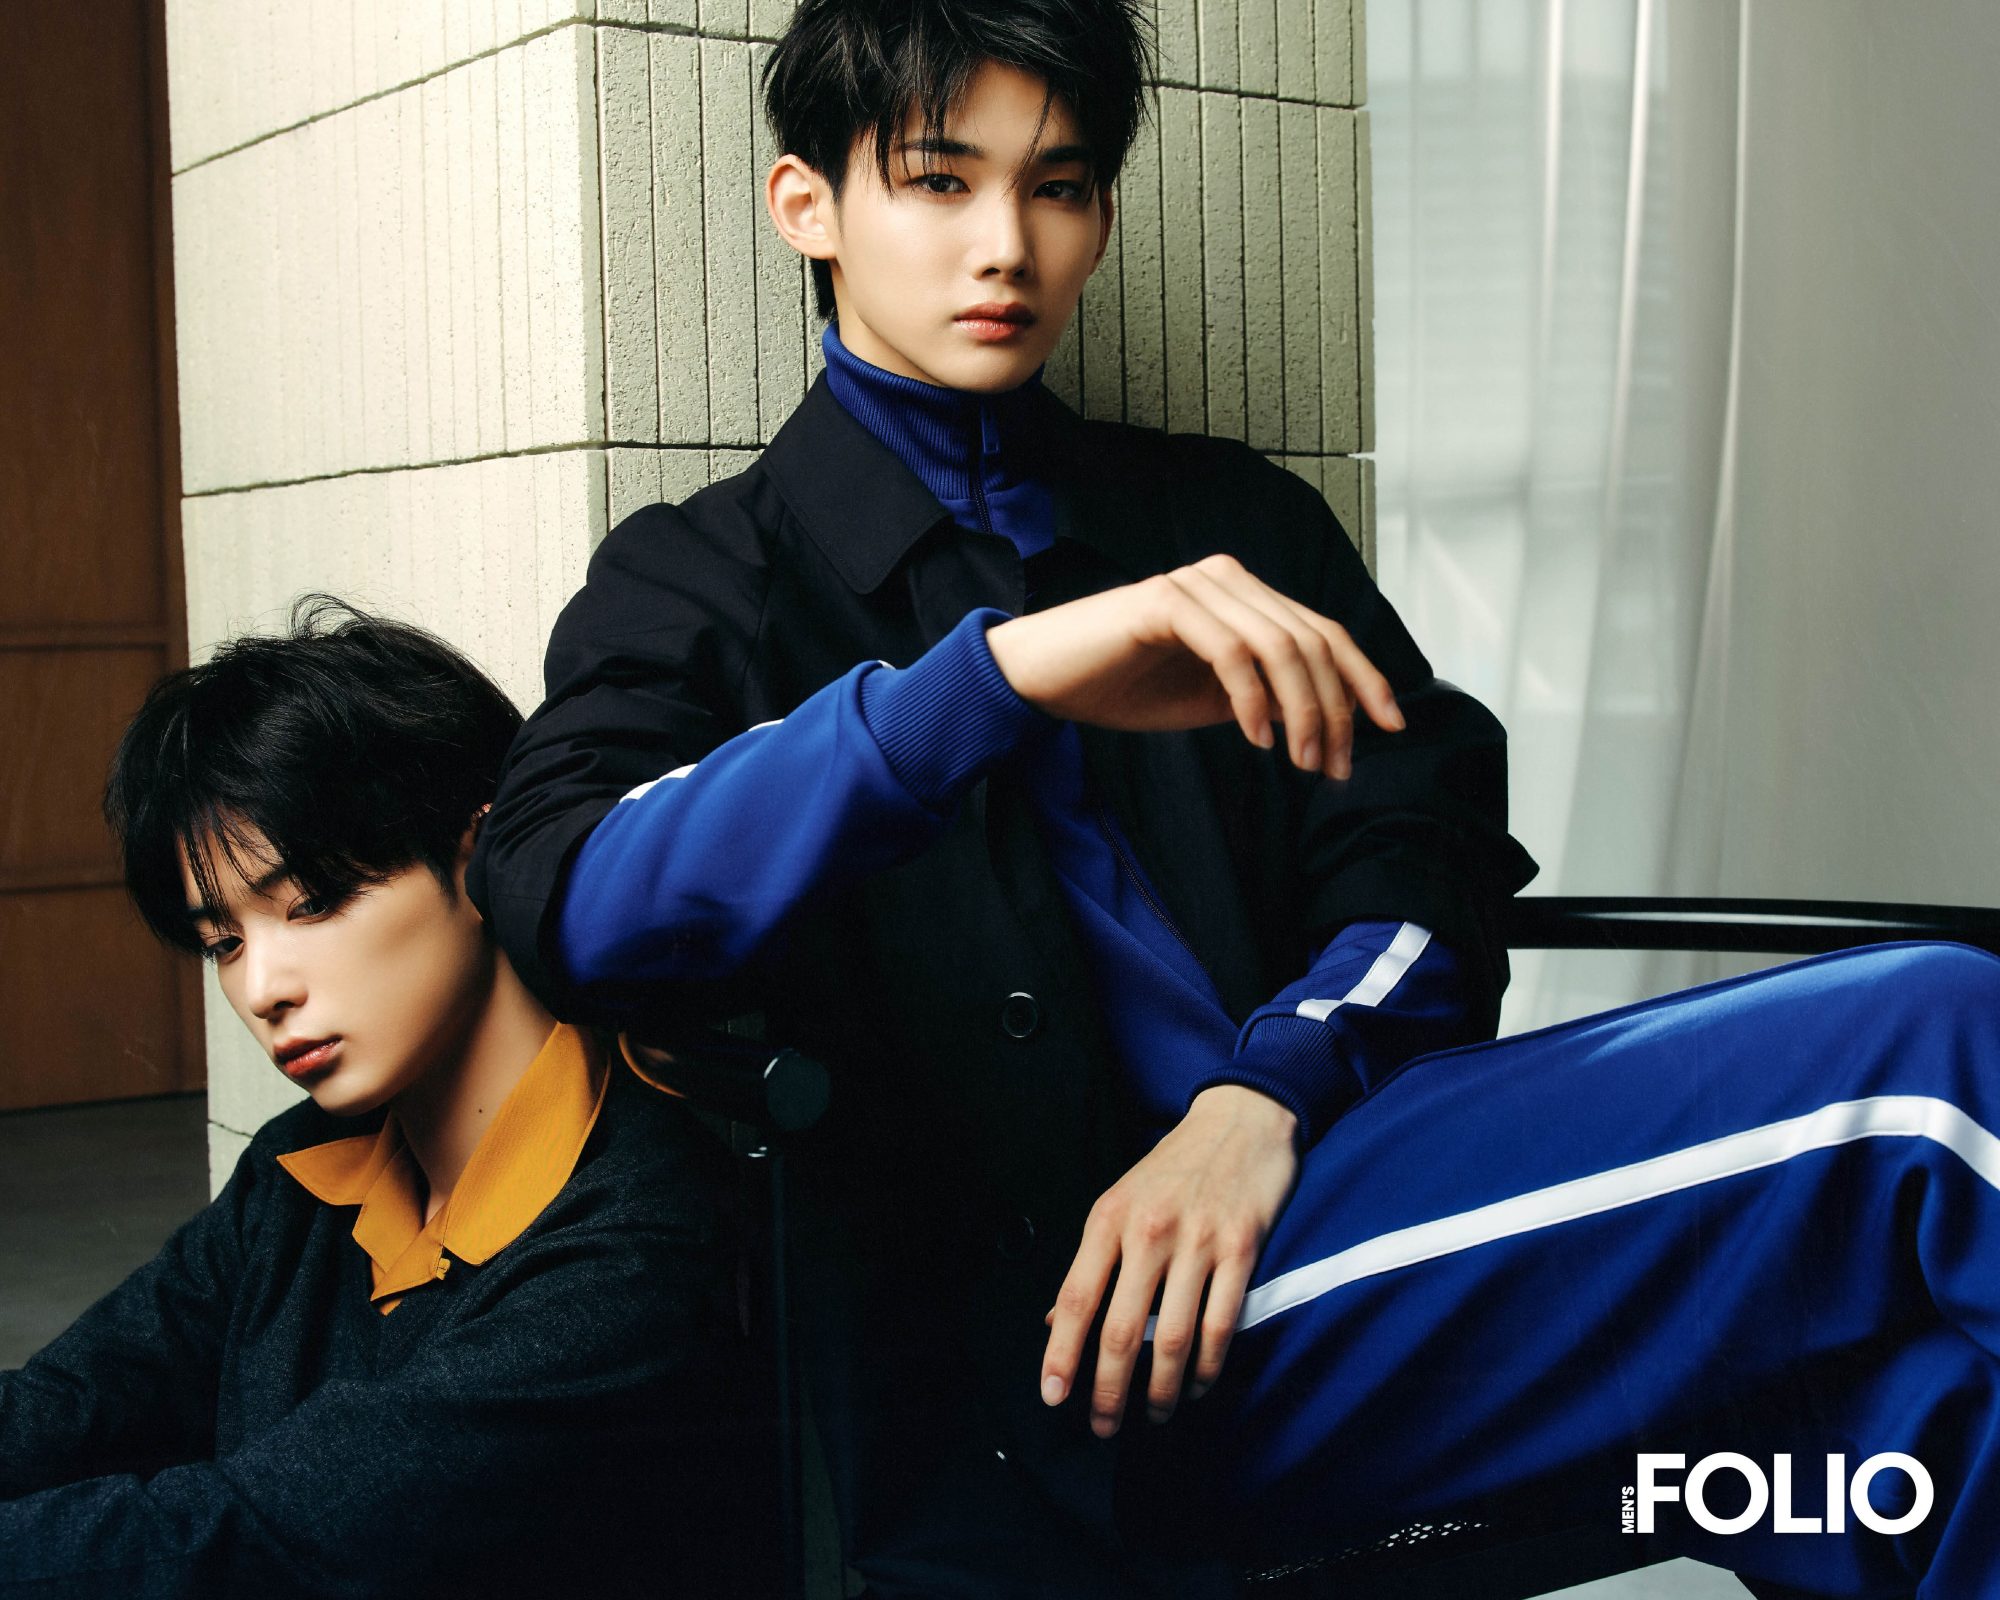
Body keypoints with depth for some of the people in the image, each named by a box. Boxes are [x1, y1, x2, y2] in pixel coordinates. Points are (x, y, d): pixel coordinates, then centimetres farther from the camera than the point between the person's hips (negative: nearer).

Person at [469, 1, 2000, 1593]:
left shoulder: (1233, 523, 23)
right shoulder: (703, 578, 12)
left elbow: (1422, 869, 11)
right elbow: (570, 905, -9)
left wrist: (1259, 1099, -10)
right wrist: (998, 673, -23)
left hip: (1282, 1215, 5)